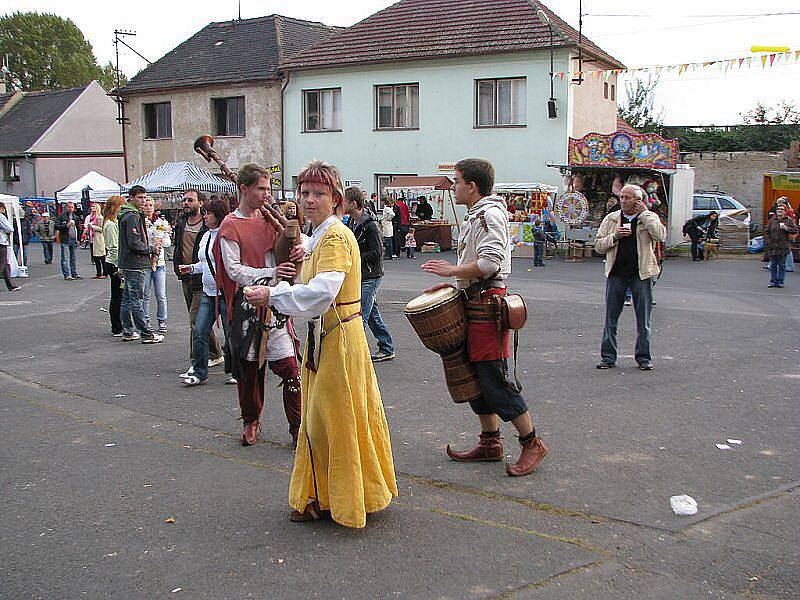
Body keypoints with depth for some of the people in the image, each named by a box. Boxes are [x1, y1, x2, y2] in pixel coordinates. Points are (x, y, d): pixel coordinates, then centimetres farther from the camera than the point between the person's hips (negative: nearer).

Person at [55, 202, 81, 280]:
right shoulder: (62, 216, -3)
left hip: (73, 239, 5)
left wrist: (78, 239, 15)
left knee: (74, 258, 10)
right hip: (65, 240, -5)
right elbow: (56, 226, -9)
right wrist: (66, 225, -19)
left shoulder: (75, 217, 14)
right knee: (64, 259, -5)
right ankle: (67, 275, -4)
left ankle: (74, 274, 16)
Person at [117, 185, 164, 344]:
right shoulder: (132, 216, -16)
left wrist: (149, 248, 11)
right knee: (137, 300, -6)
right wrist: (151, 249, -9)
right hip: (135, 265, -10)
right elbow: (135, 243, -22)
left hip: (127, 264, 10)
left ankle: (128, 331, 21)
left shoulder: (126, 215, 16)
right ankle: (147, 334, -3)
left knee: (127, 299, 14)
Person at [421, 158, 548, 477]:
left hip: (487, 306, -11)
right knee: (476, 375, 13)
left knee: (494, 378, -8)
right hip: (476, 303, 11)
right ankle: (490, 443, 23)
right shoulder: (474, 216, 20)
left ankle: (532, 444, 2)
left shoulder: (490, 214, -13)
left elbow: (490, 262, -24)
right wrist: (454, 282, 12)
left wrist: (452, 270, -14)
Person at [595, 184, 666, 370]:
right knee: (610, 318, 4)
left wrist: (644, 213, -12)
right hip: (616, 273, 2)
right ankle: (608, 357, 12)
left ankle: (643, 357, 17)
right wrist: (615, 236, -10)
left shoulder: (649, 218, 3)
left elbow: (660, 236, -17)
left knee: (643, 319, 5)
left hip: (641, 273, -2)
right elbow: (598, 246, 7)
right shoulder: (611, 219, 8)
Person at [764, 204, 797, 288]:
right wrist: (767, 242, -1)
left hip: (783, 246, -1)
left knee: (782, 265, 3)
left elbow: (795, 230, 1)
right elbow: (766, 232, 10)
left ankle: (780, 281, 10)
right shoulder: (772, 220, 9)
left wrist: (787, 228, -14)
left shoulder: (789, 220, 5)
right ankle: (773, 281, 12)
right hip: (772, 246, 2)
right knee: (773, 265, 5)